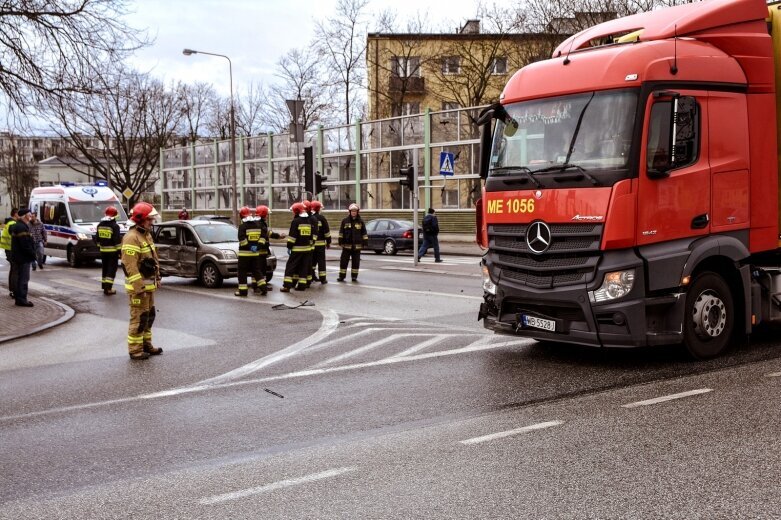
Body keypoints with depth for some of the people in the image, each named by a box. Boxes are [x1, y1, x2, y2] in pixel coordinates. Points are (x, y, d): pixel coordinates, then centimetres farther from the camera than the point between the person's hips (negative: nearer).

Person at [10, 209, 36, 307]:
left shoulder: (17, 226, 17)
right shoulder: (22, 228, -18)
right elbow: (25, 245, -23)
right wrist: (33, 254, -14)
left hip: (18, 257, 11)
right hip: (23, 258, -11)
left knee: (21, 278, 16)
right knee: (23, 279, -6)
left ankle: (19, 298, 23)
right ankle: (21, 300, -4)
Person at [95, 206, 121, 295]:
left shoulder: (100, 225, 9)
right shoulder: (114, 226, -14)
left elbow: (97, 238, 16)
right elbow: (117, 240, -16)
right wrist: (119, 250, -10)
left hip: (103, 250, 7)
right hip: (112, 251, -7)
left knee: (105, 268, 17)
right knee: (111, 269, -5)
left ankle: (104, 286, 23)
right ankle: (108, 288, -11)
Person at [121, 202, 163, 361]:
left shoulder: (147, 235, 14)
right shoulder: (132, 238, -18)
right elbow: (130, 265, -23)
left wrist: (157, 278, 19)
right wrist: (139, 287, -24)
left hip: (148, 284, 10)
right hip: (138, 285, -10)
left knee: (149, 315, 17)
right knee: (139, 318, -5)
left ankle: (146, 344, 28)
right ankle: (135, 350, 3)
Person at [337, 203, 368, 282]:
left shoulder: (360, 221, 4)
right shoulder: (345, 221, 2)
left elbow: (364, 232, 7)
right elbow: (341, 232, 5)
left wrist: (365, 242, 2)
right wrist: (340, 241, 0)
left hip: (357, 246, 0)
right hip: (347, 245, 0)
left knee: (356, 262, 5)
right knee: (343, 261, 1)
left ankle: (354, 276, 14)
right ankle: (342, 276, 8)